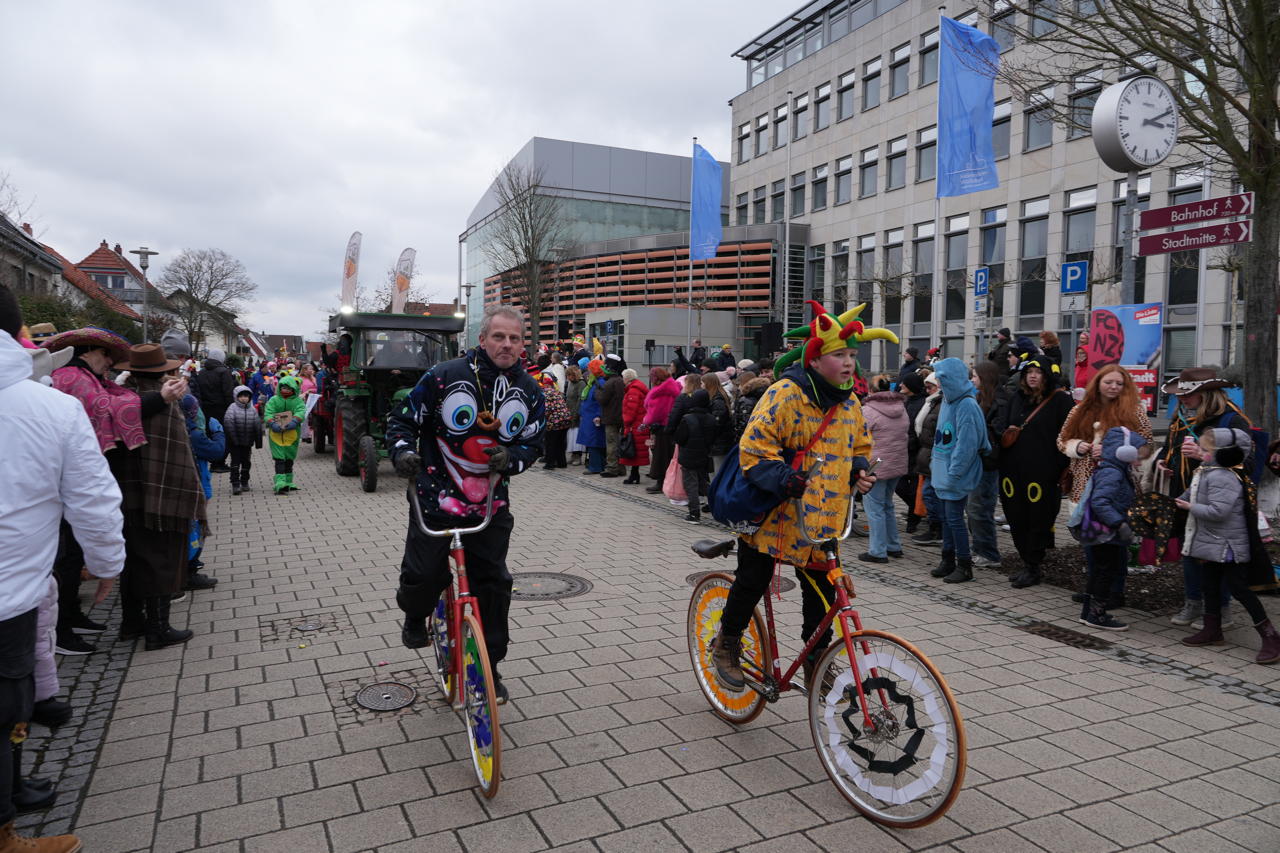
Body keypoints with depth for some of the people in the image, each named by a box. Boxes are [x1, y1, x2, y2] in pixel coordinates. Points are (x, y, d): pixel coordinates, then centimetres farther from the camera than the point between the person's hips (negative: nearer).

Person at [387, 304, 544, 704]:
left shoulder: (528, 392, 0)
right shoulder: (444, 377, -12)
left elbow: (534, 443, 9)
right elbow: (402, 419, -1)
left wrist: (512, 457, -14)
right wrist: (403, 450, -21)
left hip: (490, 505, 3)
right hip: (436, 497, -3)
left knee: (493, 583, 4)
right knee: (423, 573, -7)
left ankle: (489, 666, 21)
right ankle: (415, 616, 31)